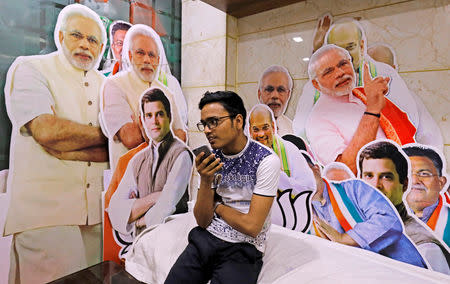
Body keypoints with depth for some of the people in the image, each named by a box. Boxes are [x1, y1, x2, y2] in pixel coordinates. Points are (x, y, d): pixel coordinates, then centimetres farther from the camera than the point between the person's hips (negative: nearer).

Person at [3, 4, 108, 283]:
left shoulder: (103, 85, 13)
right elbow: (46, 130, -16)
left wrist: (63, 149, -11)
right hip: (44, 211, -4)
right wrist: (103, 134, -3)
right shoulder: (28, 68, 2)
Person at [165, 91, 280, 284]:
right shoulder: (210, 159, 0)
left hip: (243, 248, -3)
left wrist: (218, 207, -4)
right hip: (205, 239, 4)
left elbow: (251, 227, -17)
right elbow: (203, 221, -3)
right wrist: (205, 181, -17)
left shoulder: (266, 160, -16)